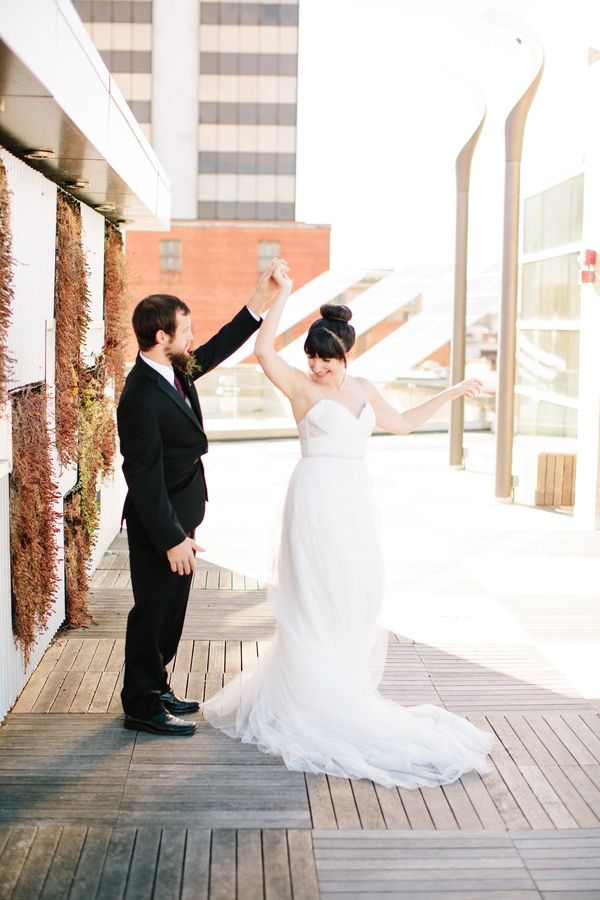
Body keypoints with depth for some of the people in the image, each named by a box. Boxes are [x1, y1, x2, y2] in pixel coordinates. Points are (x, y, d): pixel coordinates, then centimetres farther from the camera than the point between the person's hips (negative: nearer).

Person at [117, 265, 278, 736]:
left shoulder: (175, 370, 2)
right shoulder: (142, 399, -26)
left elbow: (218, 348, 16)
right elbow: (145, 478, -26)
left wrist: (261, 298, 9)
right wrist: (172, 538, -24)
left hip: (179, 518, 9)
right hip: (158, 523, -9)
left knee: (171, 608, 19)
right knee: (154, 609, 3)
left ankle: (156, 687, 34)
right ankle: (142, 706, 16)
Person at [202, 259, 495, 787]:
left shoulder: (363, 390, 12)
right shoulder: (301, 386, -6)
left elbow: (402, 423, 25)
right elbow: (264, 352, -24)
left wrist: (451, 394, 24)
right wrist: (283, 293, -23)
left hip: (355, 501, 6)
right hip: (317, 498, -6)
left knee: (356, 599, 10)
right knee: (316, 599, -3)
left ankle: (347, 686, 23)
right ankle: (314, 697, 6)